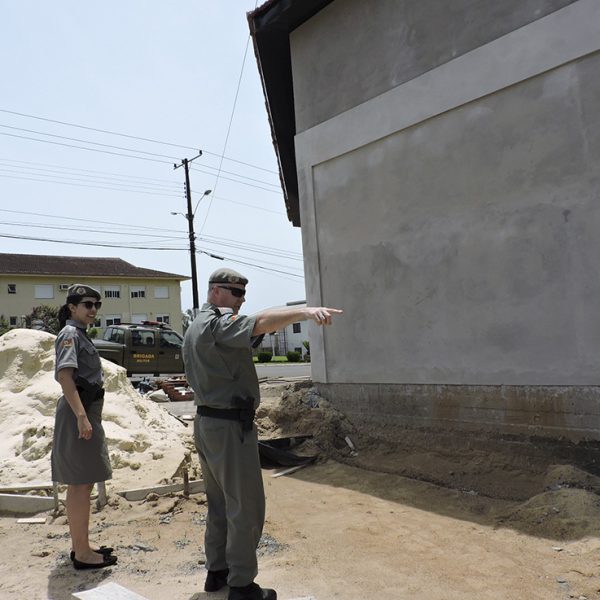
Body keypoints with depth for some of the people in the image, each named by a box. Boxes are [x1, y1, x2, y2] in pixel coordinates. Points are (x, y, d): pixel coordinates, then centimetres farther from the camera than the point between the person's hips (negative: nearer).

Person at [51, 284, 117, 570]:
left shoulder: (79, 334, 17)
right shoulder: (70, 334, -11)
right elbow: (64, 376, -22)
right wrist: (81, 416, -28)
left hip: (85, 411, 10)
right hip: (79, 413, -10)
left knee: (80, 484, 15)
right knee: (81, 485, -4)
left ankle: (80, 547, 24)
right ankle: (83, 553, 4)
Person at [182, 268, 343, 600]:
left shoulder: (195, 328, 16)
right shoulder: (219, 322, -16)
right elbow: (261, 322, -37)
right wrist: (306, 310, -51)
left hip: (206, 422, 10)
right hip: (229, 426, -10)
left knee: (220, 503, 19)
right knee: (246, 507, 0)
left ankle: (217, 571, 29)